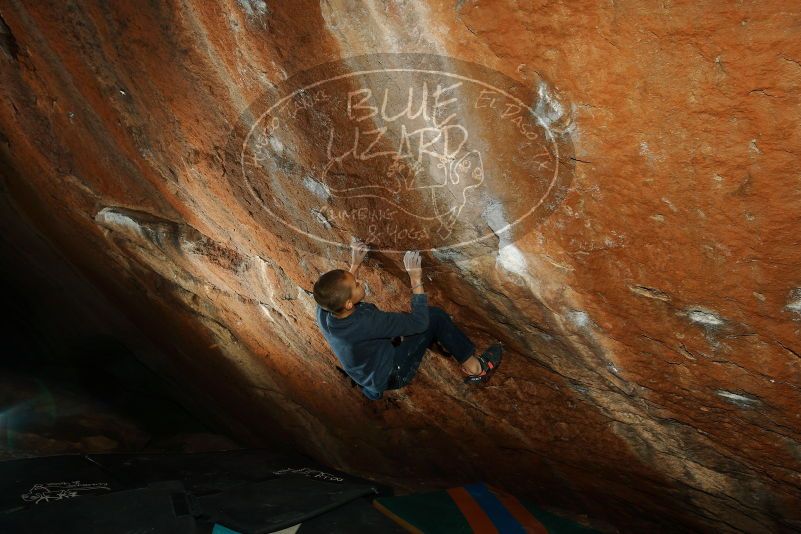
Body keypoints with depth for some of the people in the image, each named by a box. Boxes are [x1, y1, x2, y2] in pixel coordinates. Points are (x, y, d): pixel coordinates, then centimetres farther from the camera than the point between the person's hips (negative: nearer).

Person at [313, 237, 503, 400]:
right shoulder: (365, 322, -42)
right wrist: (416, 279, -28)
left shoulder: (322, 311, -19)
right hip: (392, 375, -7)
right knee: (435, 317, -12)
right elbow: (419, 321, -32)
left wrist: (355, 264, 3)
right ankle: (474, 368, 3)